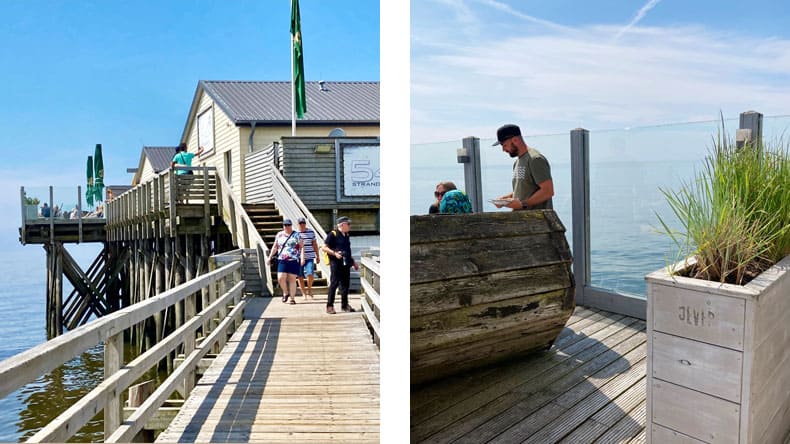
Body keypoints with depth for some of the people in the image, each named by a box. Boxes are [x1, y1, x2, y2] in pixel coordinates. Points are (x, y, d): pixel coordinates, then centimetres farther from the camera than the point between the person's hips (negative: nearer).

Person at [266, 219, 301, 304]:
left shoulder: (296, 235, 2)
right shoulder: (279, 235, 12)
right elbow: (275, 247, 19)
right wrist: (270, 257, 17)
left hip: (293, 260, -2)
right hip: (282, 260, 3)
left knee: (292, 279, -1)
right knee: (281, 278, -8)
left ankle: (292, 298, 10)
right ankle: (285, 293, 20)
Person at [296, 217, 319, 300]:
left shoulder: (311, 232, 6)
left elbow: (315, 244, 13)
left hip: (309, 257, 0)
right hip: (298, 258, 0)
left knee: (310, 274, -14)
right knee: (300, 276, 3)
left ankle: (309, 289, 12)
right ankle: (304, 293, 18)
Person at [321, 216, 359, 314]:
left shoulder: (346, 235, 16)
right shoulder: (332, 234, -8)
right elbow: (324, 247, -10)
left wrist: (353, 262, 23)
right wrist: (334, 253, -22)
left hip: (346, 264, 7)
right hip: (336, 263, -7)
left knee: (345, 284, 9)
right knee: (334, 284, -5)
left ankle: (344, 305, 19)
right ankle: (330, 306, 3)